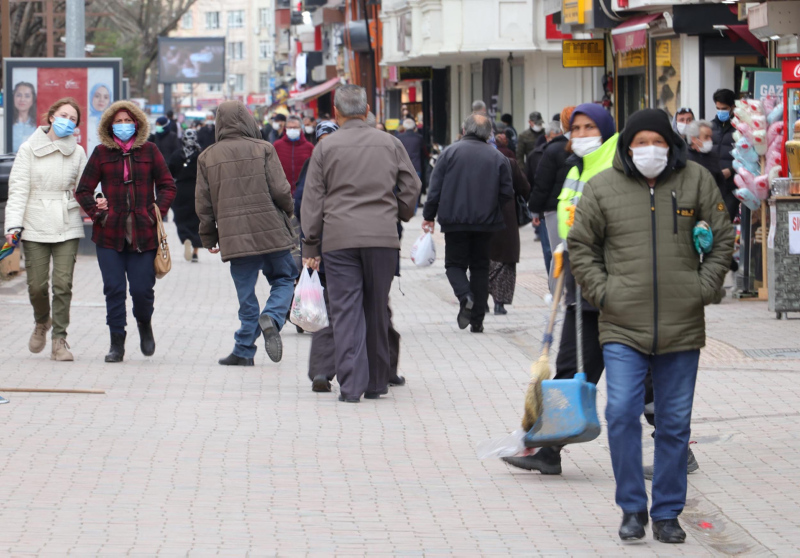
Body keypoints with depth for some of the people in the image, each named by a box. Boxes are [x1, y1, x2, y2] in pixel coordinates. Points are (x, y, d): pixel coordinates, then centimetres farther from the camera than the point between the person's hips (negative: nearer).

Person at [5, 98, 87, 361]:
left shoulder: (77, 153, 8)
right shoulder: (29, 149, 3)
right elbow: (18, 188, 0)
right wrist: (14, 223, -10)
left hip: (67, 227, 1)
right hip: (35, 227, -1)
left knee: (63, 284, -7)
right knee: (37, 285, -1)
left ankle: (59, 339, 0)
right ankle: (42, 322, 30)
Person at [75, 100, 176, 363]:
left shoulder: (149, 151, 6)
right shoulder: (102, 153, 6)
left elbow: (167, 185, 10)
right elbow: (83, 190, 8)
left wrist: (157, 212, -3)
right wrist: (96, 212, -5)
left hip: (143, 234, 0)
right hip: (110, 233, 1)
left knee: (142, 289, -3)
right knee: (114, 289, -2)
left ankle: (144, 324, 29)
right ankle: (117, 343, 7)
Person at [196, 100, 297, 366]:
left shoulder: (208, 157, 5)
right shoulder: (263, 149, -2)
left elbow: (203, 203, 6)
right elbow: (280, 190, -6)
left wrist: (208, 237, 17)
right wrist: (287, 212, 14)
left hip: (235, 237, 2)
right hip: (272, 233, -2)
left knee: (246, 294, 8)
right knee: (283, 279, 13)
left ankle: (244, 351, 7)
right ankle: (271, 318, -15)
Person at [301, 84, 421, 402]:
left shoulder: (326, 148, 3)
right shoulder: (390, 144, 8)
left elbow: (312, 200, 3)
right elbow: (412, 186, 9)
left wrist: (310, 247, 7)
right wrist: (398, 216, 25)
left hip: (339, 239, -2)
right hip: (383, 237, 2)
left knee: (346, 311, -1)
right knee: (377, 311, 10)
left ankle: (351, 385, -9)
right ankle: (376, 383, 16)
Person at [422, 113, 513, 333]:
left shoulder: (450, 152, -3)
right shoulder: (498, 157, 2)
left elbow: (435, 187, -5)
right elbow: (507, 193, 1)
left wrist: (429, 215, 4)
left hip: (455, 221, -2)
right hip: (486, 223, 2)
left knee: (455, 263, 10)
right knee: (480, 267, 10)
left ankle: (465, 296, -21)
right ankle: (477, 320, 7)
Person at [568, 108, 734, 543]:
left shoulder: (696, 181, 3)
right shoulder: (602, 188, 1)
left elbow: (722, 238, 10)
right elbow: (580, 246, 8)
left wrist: (705, 288, 1)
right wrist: (601, 292, -2)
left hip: (682, 327, 1)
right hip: (623, 328, -1)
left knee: (675, 424, 6)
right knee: (621, 413, -12)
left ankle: (667, 513, 17)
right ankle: (632, 509, 2)